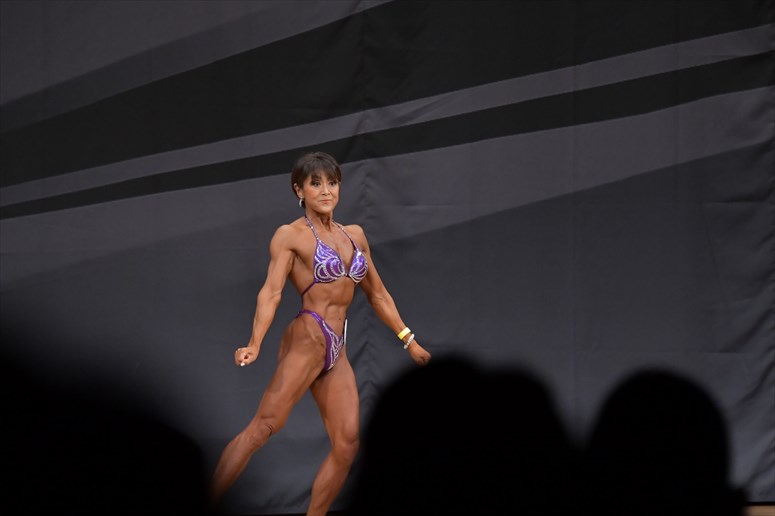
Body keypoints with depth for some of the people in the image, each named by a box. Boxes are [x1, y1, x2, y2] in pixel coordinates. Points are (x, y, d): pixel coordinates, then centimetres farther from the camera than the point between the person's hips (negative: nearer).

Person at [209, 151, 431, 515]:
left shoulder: (355, 235, 18)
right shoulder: (290, 235, -1)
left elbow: (377, 295, 24)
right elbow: (271, 292, -13)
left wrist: (408, 339, 23)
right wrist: (254, 344, -26)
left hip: (336, 350, 7)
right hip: (308, 338, -7)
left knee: (347, 443, -1)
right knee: (263, 426, -18)